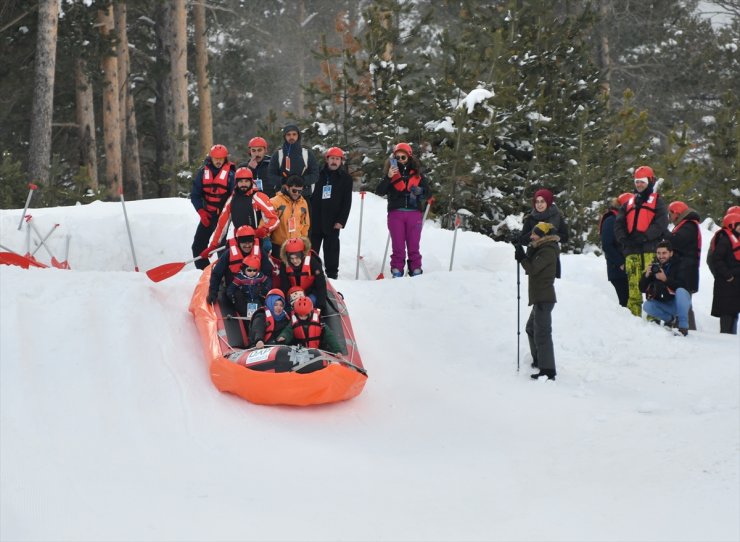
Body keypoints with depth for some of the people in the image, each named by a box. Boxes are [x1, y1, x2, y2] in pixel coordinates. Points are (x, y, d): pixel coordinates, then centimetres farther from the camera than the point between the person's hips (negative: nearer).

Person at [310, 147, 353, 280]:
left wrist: (341, 220, -10)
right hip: (315, 219, 2)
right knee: (312, 247, 5)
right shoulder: (320, 174, 8)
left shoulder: (346, 178, 3)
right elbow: (311, 196, 11)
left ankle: (332, 273, 6)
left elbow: (347, 202, -1)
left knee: (331, 247, 1)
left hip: (332, 221, -2)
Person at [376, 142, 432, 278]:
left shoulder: (417, 174, 10)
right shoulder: (392, 173, 7)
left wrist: (420, 191, -11)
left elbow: (428, 194, 11)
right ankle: (397, 271, 0)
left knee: (413, 246, 0)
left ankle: (416, 271, 2)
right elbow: (379, 191, -3)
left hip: (414, 213, 1)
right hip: (396, 213, 0)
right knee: (398, 246, -2)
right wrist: (388, 177, -17)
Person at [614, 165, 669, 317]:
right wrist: (623, 239, -3)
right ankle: (633, 316, 0)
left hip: (650, 249, -4)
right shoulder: (629, 203, 25)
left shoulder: (657, 201, 10)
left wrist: (644, 236, -14)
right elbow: (618, 224, 16)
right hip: (631, 250, 4)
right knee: (633, 285, -2)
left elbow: (660, 224, -4)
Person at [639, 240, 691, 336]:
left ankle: (683, 327, -33)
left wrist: (665, 279, -38)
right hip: (662, 304, 4)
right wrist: (646, 276, -20)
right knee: (647, 306, -21)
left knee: (680, 291, -33)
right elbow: (642, 289, -1)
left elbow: (682, 285, -26)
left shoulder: (678, 266, -10)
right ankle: (670, 319, 0)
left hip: (678, 302, -4)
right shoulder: (653, 266, 2)